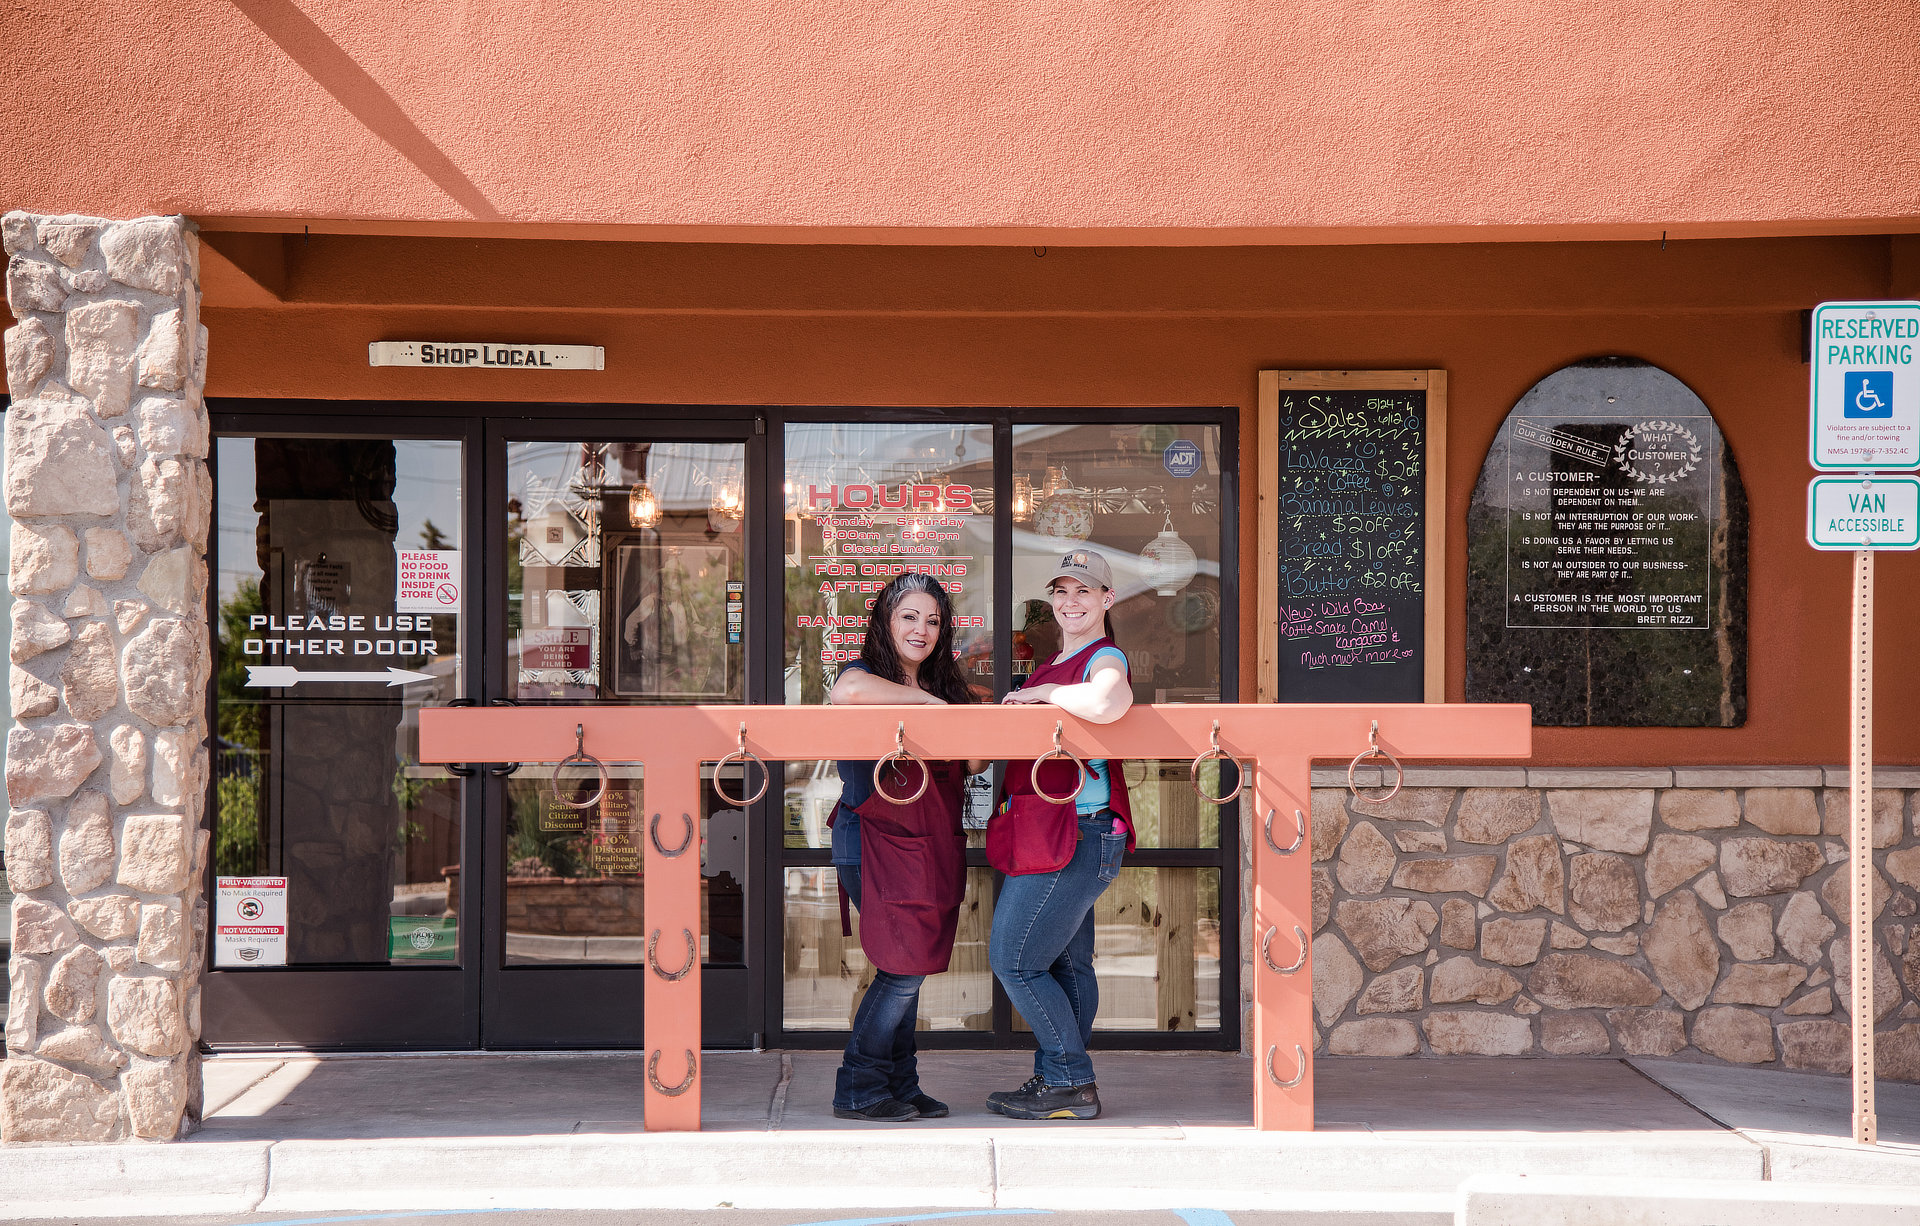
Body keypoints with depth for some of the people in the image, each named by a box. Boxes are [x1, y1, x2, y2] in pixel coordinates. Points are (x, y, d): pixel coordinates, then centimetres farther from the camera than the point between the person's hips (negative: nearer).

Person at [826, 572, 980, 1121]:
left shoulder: (940, 687, 16)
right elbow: (847, 692, -35)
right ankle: (859, 1091, 3)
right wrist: (926, 700, -23)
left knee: (908, 969, 10)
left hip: (930, 848, 8)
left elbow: (973, 763, 11)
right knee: (904, 968, -7)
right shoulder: (868, 675, -8)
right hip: (876, 845, -8)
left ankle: (900, 1087, 17)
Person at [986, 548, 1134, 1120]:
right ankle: (1058, 1080, 22)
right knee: (1065, 964, 15)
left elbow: (1107, 704, -36)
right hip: (1058, 836, 10)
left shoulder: (1105, 659, -11)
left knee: (1014, 960, -6)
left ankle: (1070, 1083, 2)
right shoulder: (1058, 664, 19)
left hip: (1075, 835, -10)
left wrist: (1042, 691, -21)